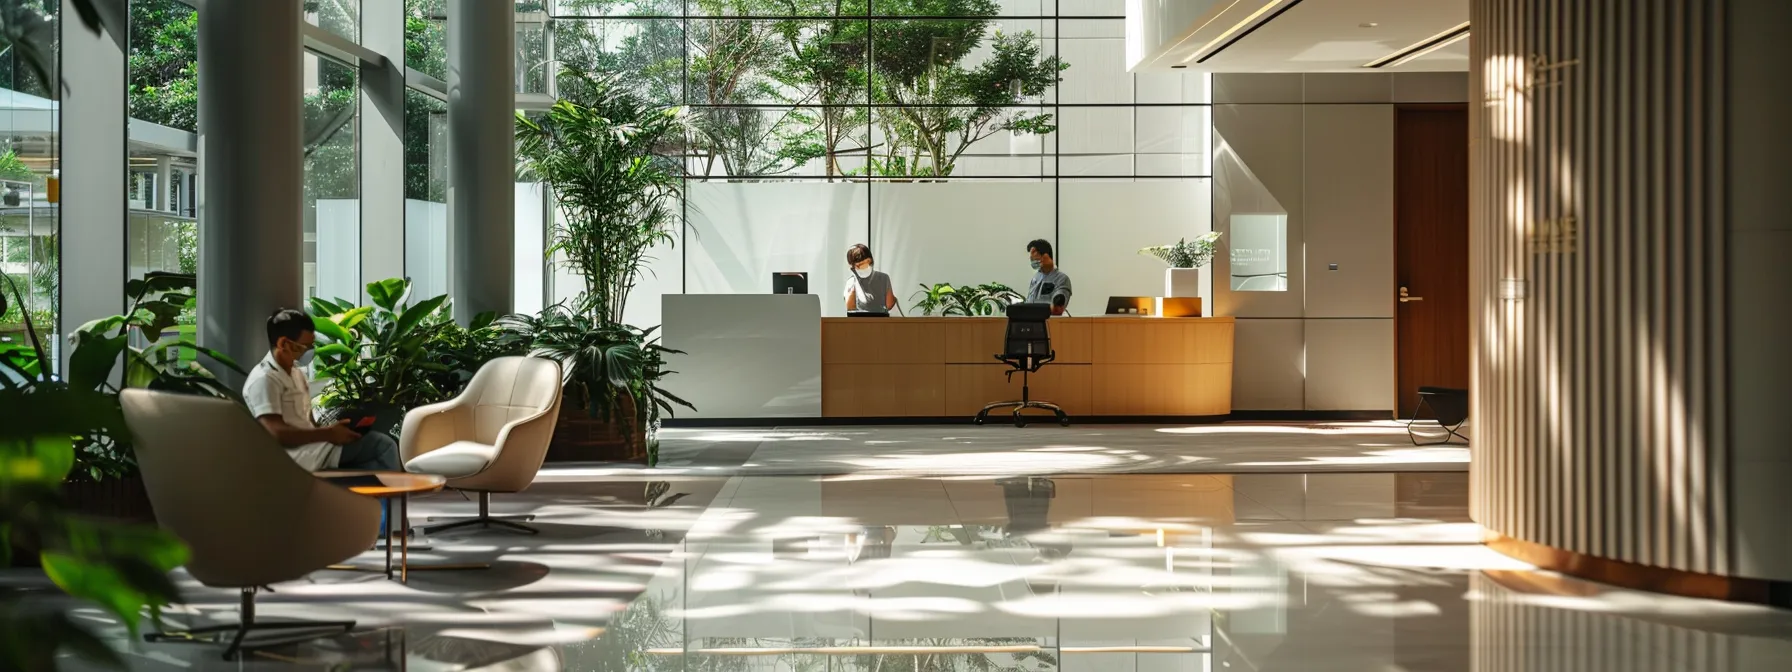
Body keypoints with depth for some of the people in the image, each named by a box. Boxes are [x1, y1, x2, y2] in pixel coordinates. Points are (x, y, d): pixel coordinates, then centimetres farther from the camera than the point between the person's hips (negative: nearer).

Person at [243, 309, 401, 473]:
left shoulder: (296, 373, 19)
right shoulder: (264, 380, -12)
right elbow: (277, 433, -21)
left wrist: (328, 430, 0)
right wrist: (328, 434, -21)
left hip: (311, 446, 9)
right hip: (300, 455, -9)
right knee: (383, 446, -17)